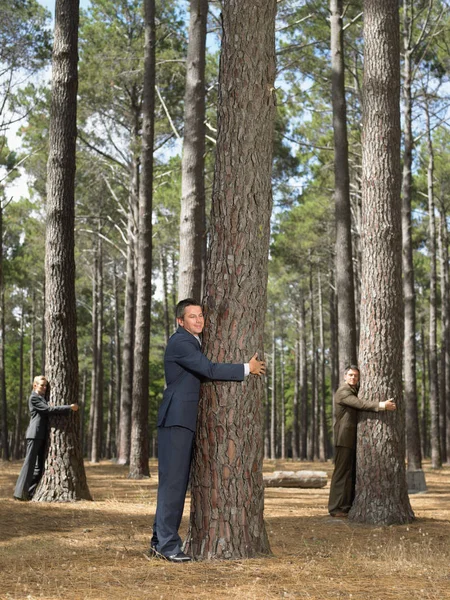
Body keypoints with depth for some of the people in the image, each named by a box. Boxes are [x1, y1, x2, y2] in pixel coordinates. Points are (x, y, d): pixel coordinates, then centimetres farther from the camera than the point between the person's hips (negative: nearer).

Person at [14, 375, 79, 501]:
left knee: (40, 465, 6)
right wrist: (70, 408, -16)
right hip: (34, 435, -9)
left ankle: (30, 492, 9)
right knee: (30, 463, -8)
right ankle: (20, 493, -5)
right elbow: (49, 409, -17)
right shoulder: (33, 398, -8)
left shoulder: (44, 398, 19)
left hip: (43, 436, 9)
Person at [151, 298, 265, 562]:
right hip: (176, 419, -10)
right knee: (173, 479, -9)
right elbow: (209, 370, -20)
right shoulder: (180, 342, -12)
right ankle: (167, 543, -7)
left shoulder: (193, 342, 20)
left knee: (177, 481, 10)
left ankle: (160, 541, 15)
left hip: (185, 421, 10)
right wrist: (247, 369, -11)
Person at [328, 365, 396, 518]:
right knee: (342, 472, -9)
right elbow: (360, 404, -26)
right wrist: (382, 405, -34)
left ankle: (348, 505, 13)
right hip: (344, 438, -9)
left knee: (352, 473, 9)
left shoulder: (354, 391, 22)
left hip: (353, 439, 9)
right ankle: (336, 508, -8)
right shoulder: (342, 392, -11)